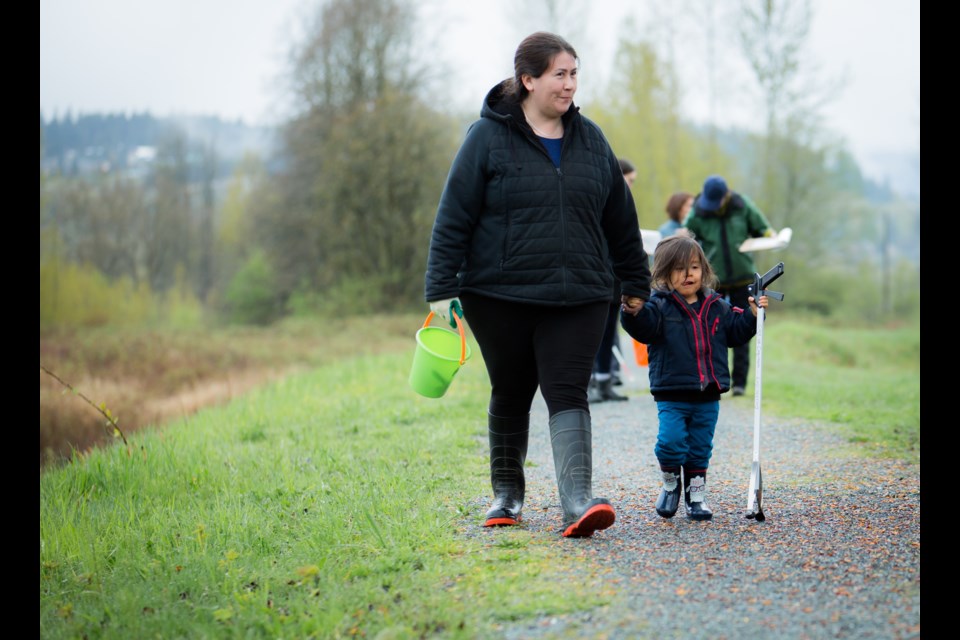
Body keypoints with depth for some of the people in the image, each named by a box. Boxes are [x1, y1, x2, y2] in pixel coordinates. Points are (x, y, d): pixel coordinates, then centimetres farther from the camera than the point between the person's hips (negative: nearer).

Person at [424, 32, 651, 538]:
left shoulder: (589, 139, 9)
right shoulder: (488, 137, -3)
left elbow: (620, 217, 17)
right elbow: (453, 217, -4)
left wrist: (635, 283, 20)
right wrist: (441, 288, -9)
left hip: (578, 297, 2)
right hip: (500, 295, -2)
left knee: (568, 393, -10)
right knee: (510, 395, 10)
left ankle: (577, 502, -21)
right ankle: (507, 492, 27)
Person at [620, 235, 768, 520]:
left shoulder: (717, 307, 10)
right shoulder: (659, 306, -5)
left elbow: (736, 331, 19)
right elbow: (643, 327, -21)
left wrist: (753, 314, 5)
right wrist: (633, 311, -41)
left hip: (707, 396, 4)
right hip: (671, 396, -4)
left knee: (700, 448, 9)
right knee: (671, 441, -15)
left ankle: (696, 494, 22)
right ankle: (670, 483, 11)